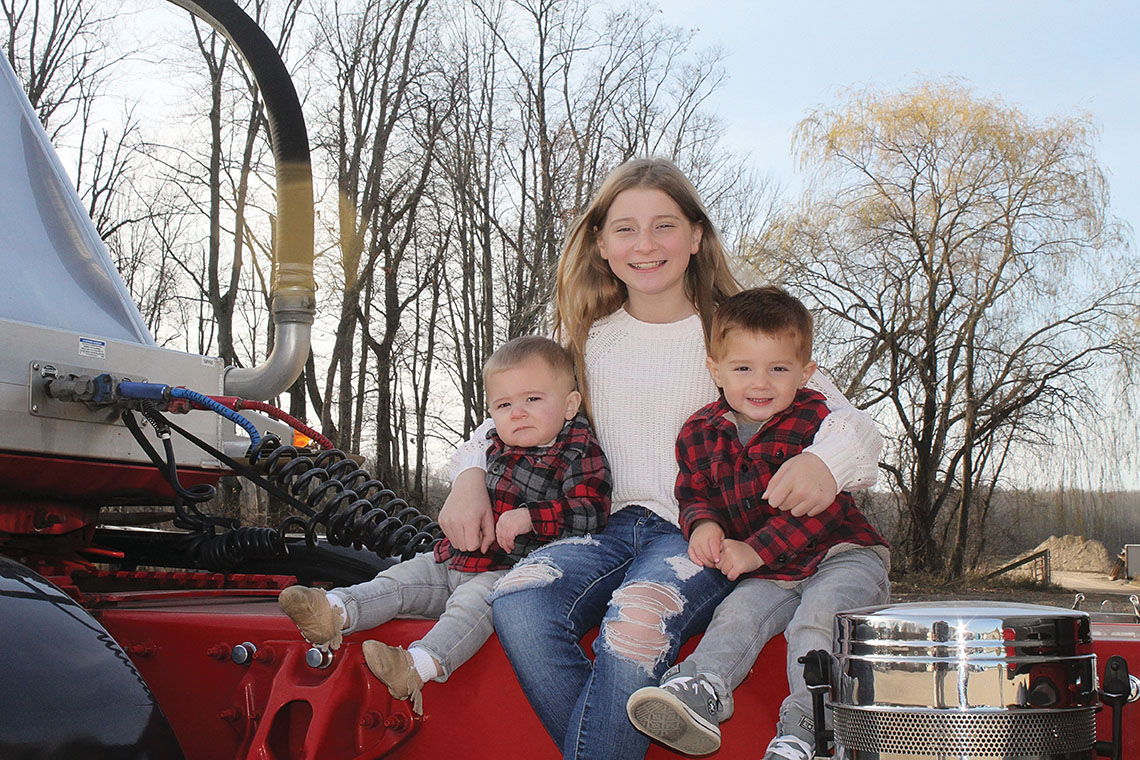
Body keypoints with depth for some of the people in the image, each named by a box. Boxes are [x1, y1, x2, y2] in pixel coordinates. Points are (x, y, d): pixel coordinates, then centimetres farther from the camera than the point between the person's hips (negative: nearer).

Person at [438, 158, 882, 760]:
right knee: (518, 602, -29)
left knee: (635, 621, -37)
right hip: (609, 525, 3)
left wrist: (826, 459, -27)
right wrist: (469, 476, 2)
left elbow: (851, 423, -1)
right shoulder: (589, 339, 14)